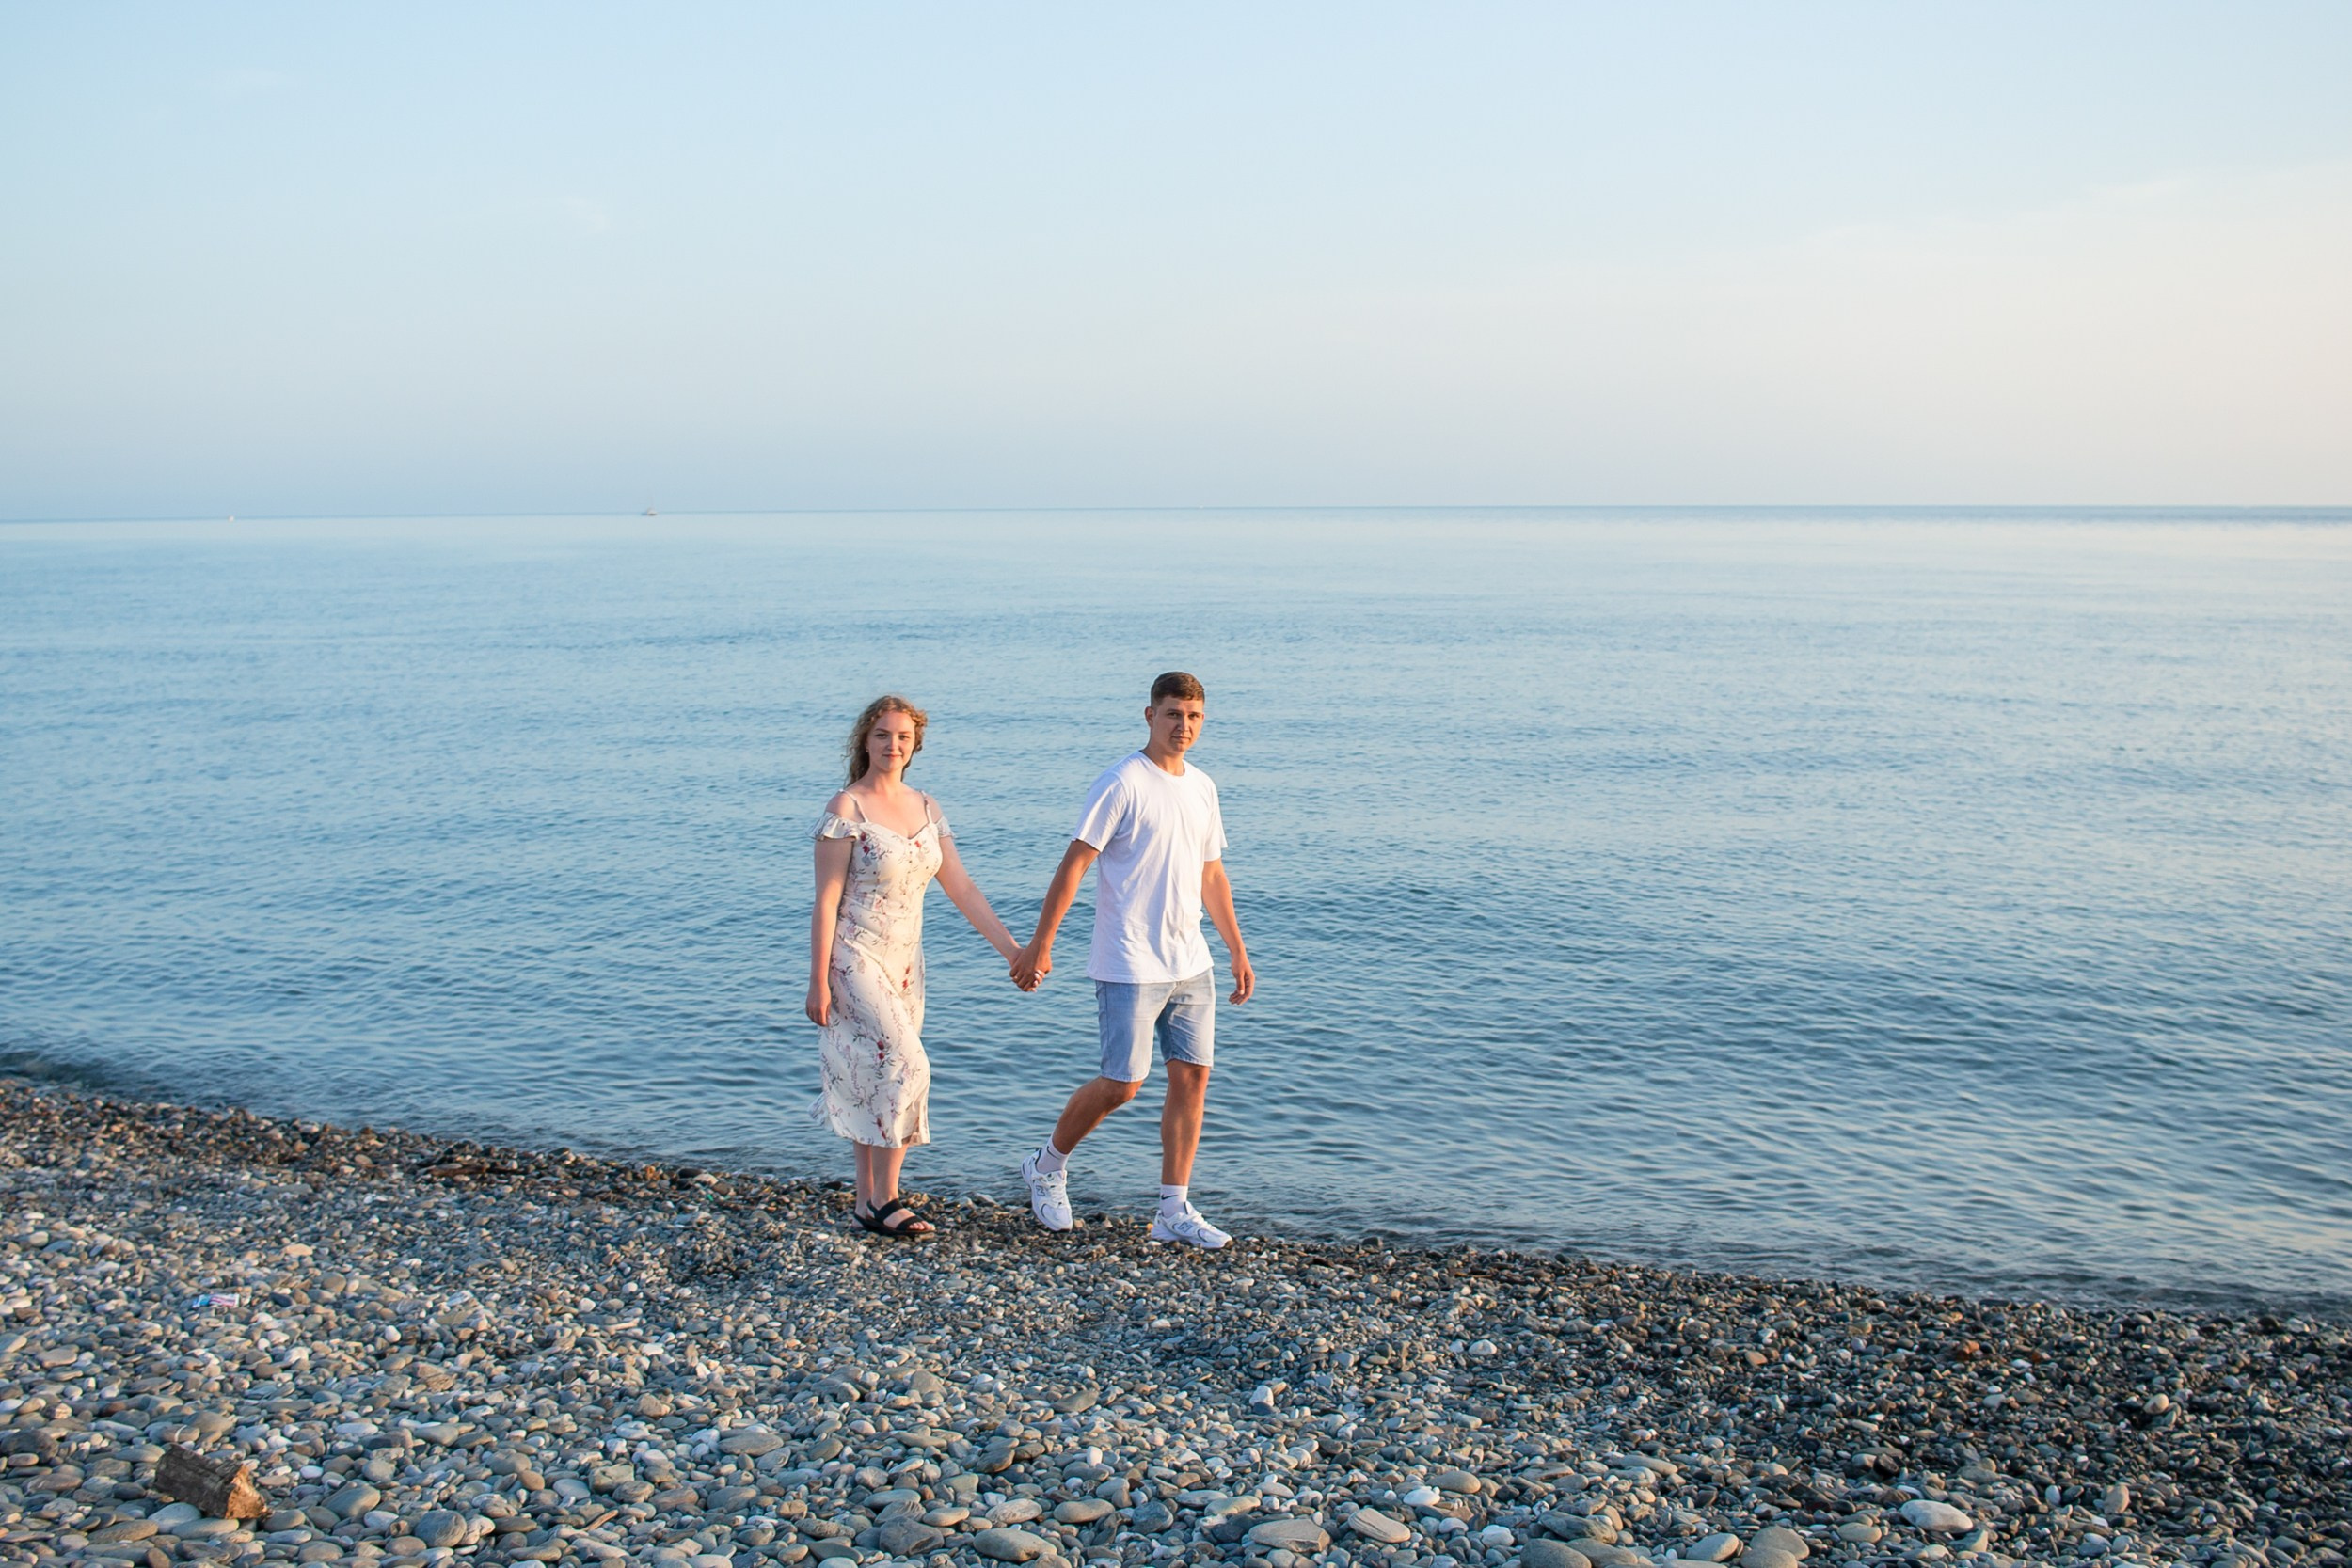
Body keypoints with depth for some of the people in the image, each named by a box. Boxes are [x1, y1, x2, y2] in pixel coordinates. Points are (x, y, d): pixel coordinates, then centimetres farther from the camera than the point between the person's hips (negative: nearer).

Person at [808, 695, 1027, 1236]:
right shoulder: (846, 809, -11)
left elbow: (961, 888, 8)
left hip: (904, 962, 6)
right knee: (904, 1065, -15)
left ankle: (868, 1200, 19)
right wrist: (819, 982, -15)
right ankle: (885, 1201, -5)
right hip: (854, 960, -6)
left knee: (877, 1079, 10)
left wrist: (1012, 949, 2)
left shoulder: (926, 808, 8)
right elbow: (826, 899, -12)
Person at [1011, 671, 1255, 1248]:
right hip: (1130, 966, -7)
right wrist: (1040, 945, -15)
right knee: (1122, 1084, -5)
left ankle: (1174, 1212, 11)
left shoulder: (1202, 788, 12)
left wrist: (1238, 951, 19)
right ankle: (1047, 1168, 20)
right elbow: (1074, 865, -12)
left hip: (1190, 964, 7)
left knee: (1192, 1077, 3)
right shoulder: (1122, 785, -10)